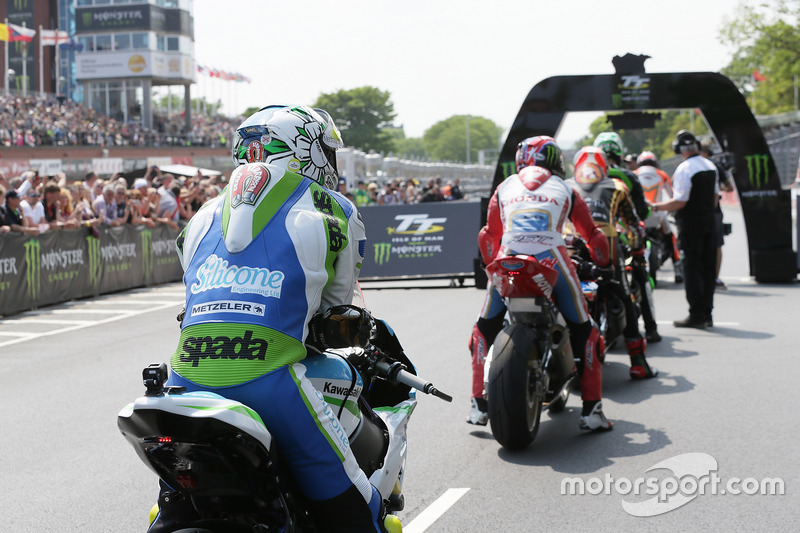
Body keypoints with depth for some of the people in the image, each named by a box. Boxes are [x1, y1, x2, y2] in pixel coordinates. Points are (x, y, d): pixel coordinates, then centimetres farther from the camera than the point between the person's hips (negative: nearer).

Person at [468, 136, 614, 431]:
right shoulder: (564, 189, 20)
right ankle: (591, 409, 6)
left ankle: (479, 405, 16)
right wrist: (603, 263, 40)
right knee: (583, 330, 12)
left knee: (485, 327, 20)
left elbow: (489, 236, 28)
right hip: (552, 259, -1)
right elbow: (592, 234, 24)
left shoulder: (505, 187, 24)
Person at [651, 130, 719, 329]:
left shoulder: (684, 169, -15)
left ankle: (696, 315, -3)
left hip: (691, 225, -8)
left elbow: (680, 202, -19)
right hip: (709, 223, 8)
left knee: (692, 269, -4)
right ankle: (707, 314, 15)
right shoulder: (710, 166, 10)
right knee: (708, 267, 10)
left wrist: (656, 207, -10)